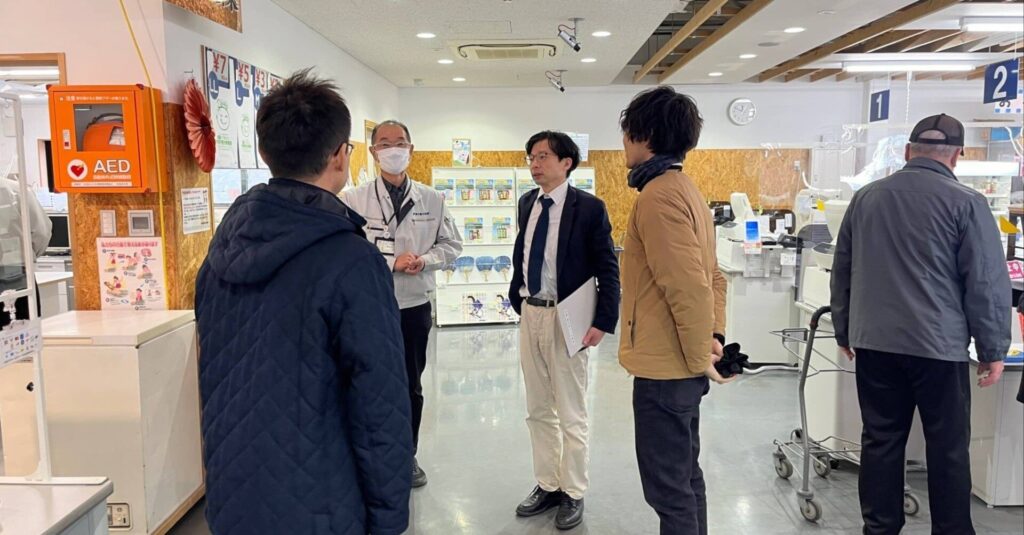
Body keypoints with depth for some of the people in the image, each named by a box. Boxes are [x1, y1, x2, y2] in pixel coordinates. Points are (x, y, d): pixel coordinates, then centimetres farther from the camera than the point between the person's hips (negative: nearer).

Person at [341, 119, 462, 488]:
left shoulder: (431, 199, 2)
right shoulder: (354, 200, -7)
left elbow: (451, 244, 7)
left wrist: (424, 260, -12)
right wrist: (391, 262, -19)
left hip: (415, 306, 3)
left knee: (411, 386, 15)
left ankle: (407, 456, 33)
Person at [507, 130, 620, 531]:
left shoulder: (588, 207, -11)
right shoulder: (527, 204, 7)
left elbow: (608, 269, -11)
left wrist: (603, 323, -16)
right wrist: (517, 299, 9)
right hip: (530, 314, 6)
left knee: (571, 414, 8)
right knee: (538, 411, 16)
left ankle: (573, 493, 24)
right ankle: (547, 485, 32)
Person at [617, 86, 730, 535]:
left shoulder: (658, 195, -18)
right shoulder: (684, 188, 14)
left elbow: (689, 288, -24)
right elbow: (711, 277, 16)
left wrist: (699, 358, -14)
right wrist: (715, 337, 10)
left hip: (665, 366, -10)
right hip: (680, 362, 10)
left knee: (668, 487, 2)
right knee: (684, 476, 21)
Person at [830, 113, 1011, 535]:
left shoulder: (865, 197, 8)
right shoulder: (966, 203, -6)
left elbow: (842, 271, 15)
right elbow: (987, 283, -6)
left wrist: (844, 330, 23)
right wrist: (992, 350, 3)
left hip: (873, 341, 4)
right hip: (938, 344, -4)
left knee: (880, 439, 10)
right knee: (948, 447, 8)